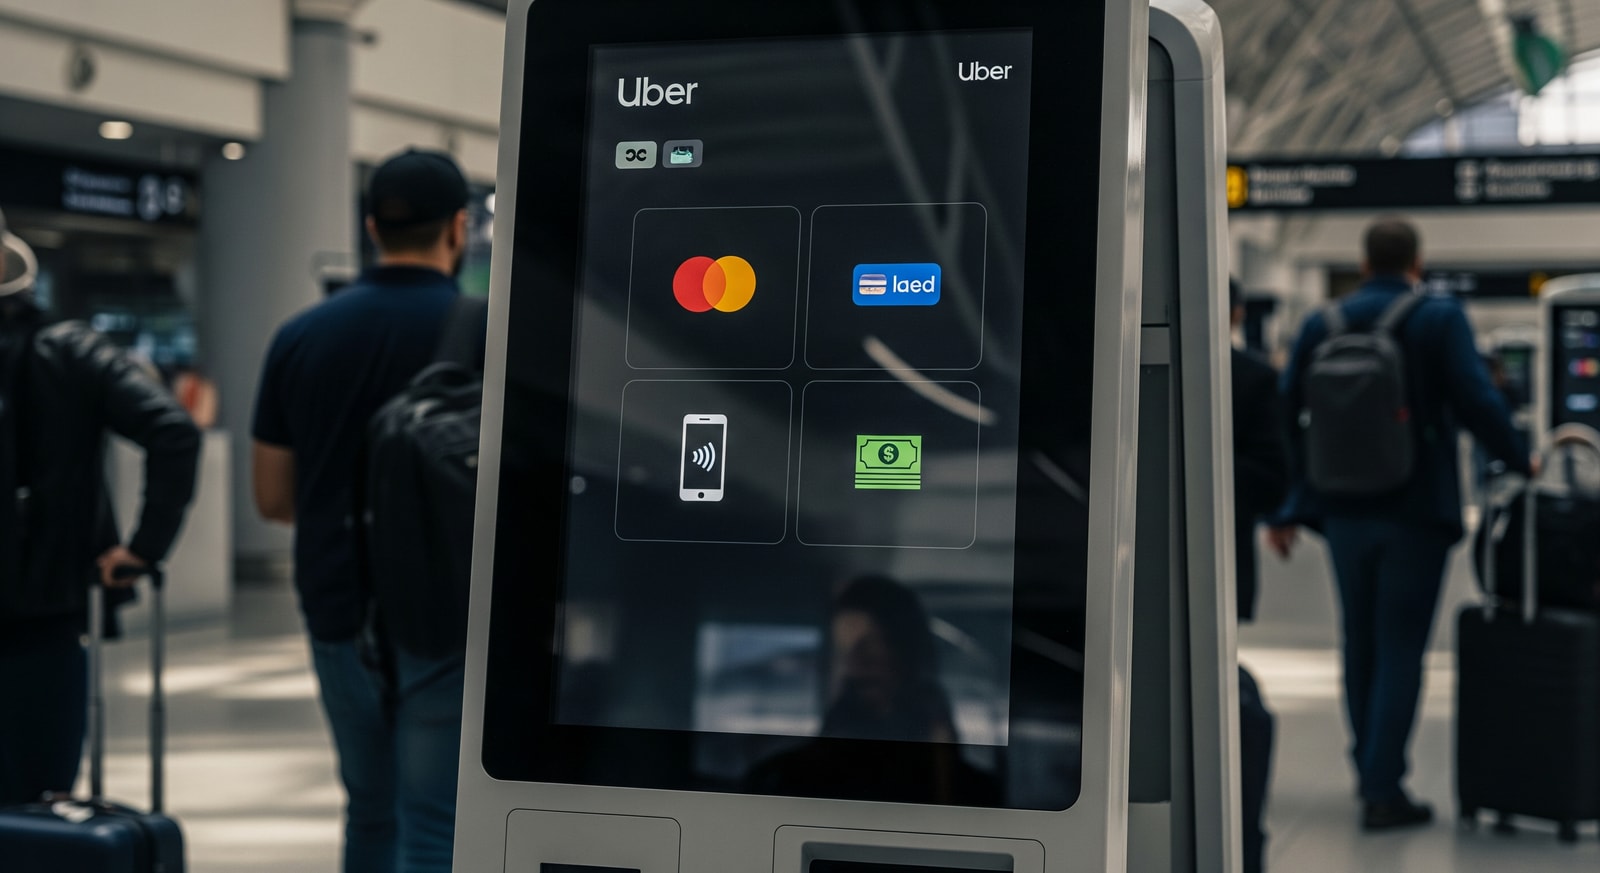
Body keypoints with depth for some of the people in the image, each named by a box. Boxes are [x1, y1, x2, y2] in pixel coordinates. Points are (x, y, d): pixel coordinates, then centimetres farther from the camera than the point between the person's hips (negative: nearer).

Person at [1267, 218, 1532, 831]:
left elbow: (1287, 415, 2)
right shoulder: (1440, 319, -8)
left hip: (1345, 514, 4)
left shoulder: (1322, 326, 3)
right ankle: (1384, 791, -3)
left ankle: (1369, 771, 28)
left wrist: (1290, 510, 8)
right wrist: (1521, 460, 0)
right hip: (1416, 511, -4)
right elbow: (1477, 402, -16)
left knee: (1361, 644, 17)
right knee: (1401, 651, 0)